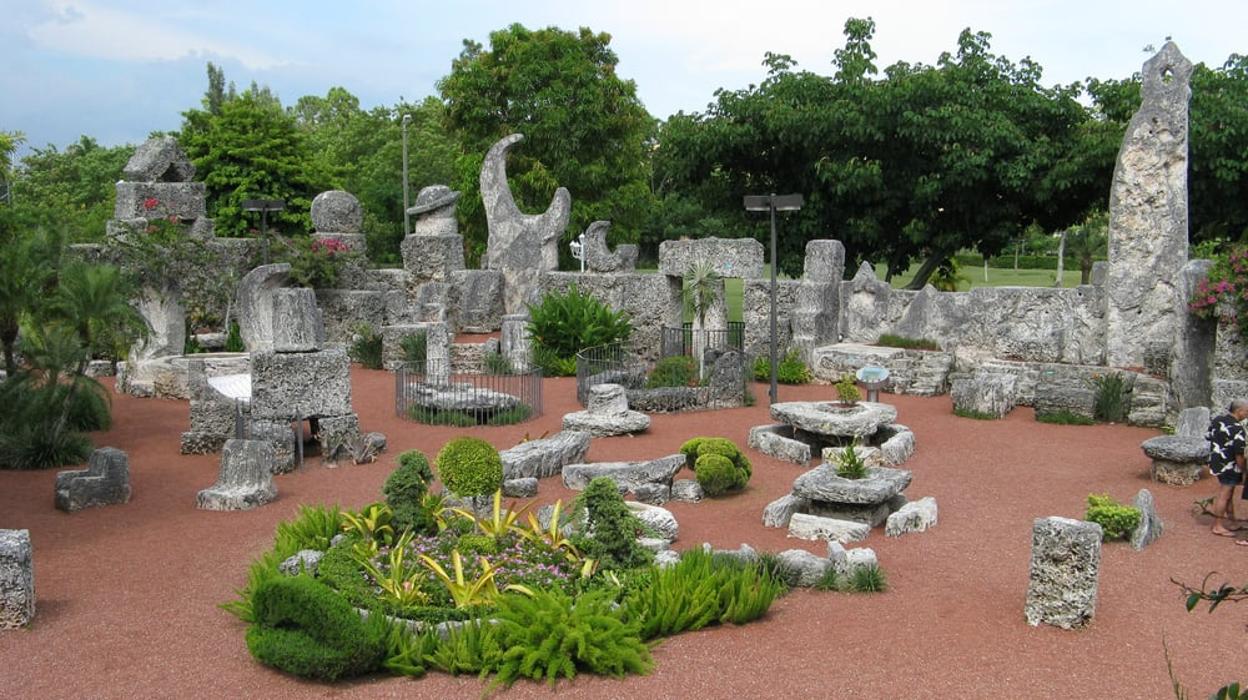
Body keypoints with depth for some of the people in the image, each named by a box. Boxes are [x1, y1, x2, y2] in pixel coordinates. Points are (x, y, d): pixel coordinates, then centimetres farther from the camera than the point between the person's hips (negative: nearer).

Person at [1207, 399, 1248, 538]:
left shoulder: (1216, 420, 2)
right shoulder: (1237, 429, -23)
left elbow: (1208, 437, 14)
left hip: (1216, 462, 9)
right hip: (1229, 465, -9)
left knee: (1229, 494, 21)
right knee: (1224, 495, -1)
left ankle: (1232, 521, 33)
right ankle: (1218, 526, 6)